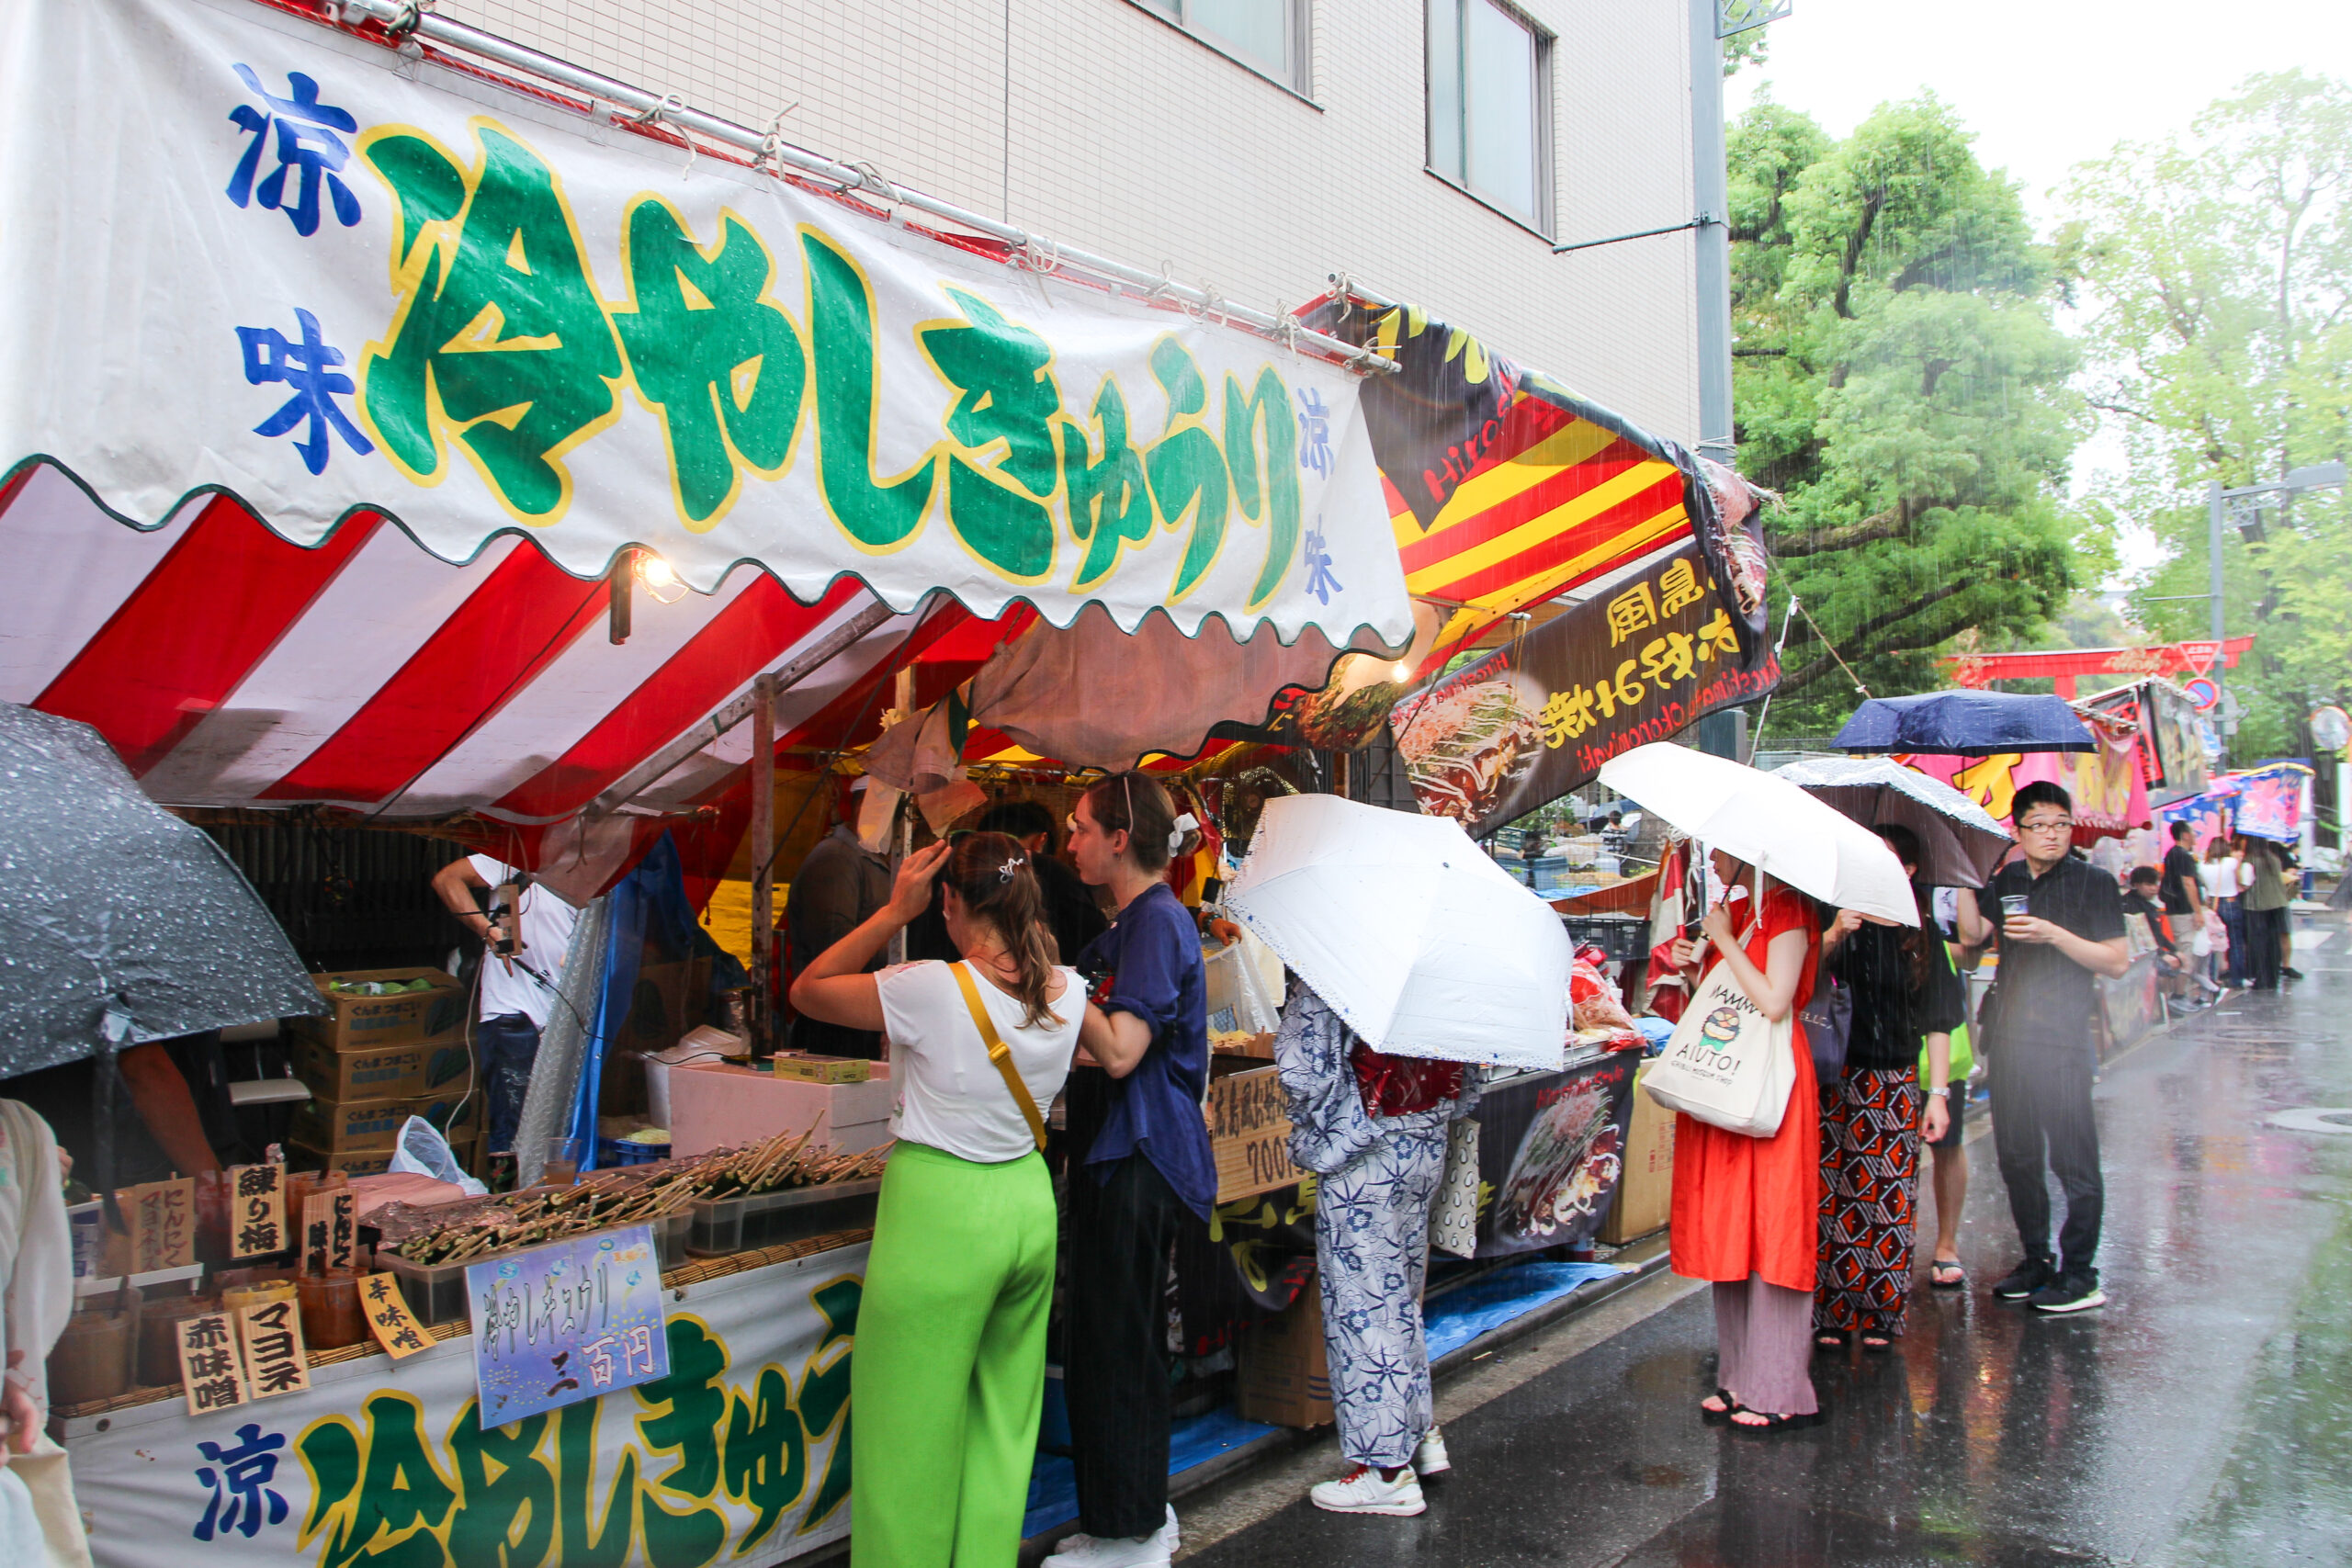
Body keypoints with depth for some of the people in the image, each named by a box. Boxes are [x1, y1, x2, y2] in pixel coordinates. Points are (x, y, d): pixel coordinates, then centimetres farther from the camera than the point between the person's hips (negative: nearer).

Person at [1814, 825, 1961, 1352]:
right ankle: (1831, 1314, 3)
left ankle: (1880, 1316, 9)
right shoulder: (1839, 921, 5)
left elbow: (1938, 1021, 8)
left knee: (1889, 1200, -2)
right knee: (1832, 1197, -5)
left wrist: (1938, 1093, 2)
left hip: (1894, 1086, 1)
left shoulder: (1920, 932, 8)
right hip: (1836, 1081, -1)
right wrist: (1832, 937, -22)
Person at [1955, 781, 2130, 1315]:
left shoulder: (2093, 883, -3)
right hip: (2009, 1034, 5)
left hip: (2064, 1039, -5)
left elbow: (2117, 962, -7)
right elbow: (1973, 934, 0)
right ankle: (2036, 1260, 23)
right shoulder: (2005, 881, 12)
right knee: (2016, 1155, 11)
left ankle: (2079, 1275, 4)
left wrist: (2053, 934, -17)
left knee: (2073, 1159, -4)